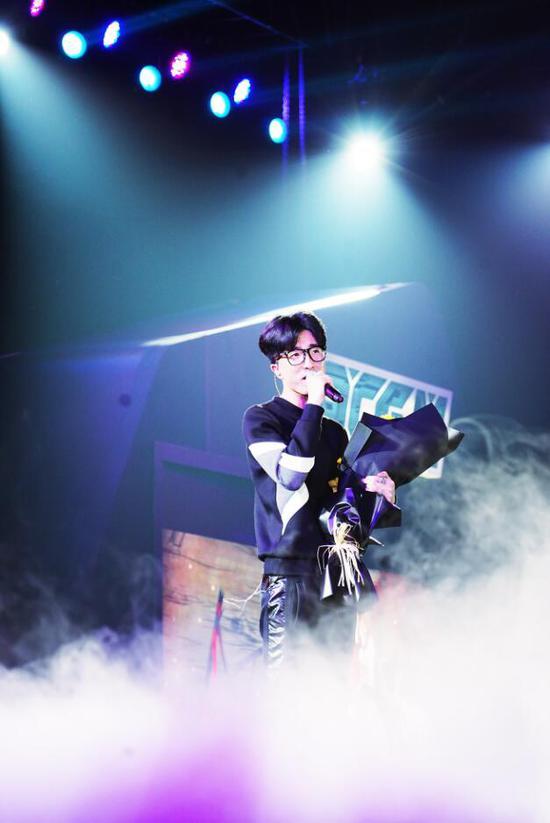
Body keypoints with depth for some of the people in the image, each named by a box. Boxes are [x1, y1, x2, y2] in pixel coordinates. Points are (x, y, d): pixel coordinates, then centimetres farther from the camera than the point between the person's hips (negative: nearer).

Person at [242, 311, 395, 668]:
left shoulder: (335, 432, 21)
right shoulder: (260, 418, 3)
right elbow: (290, 474, -16)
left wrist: (372, 490, 3)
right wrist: (314, 405, -11)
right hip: (290, 570, -6)